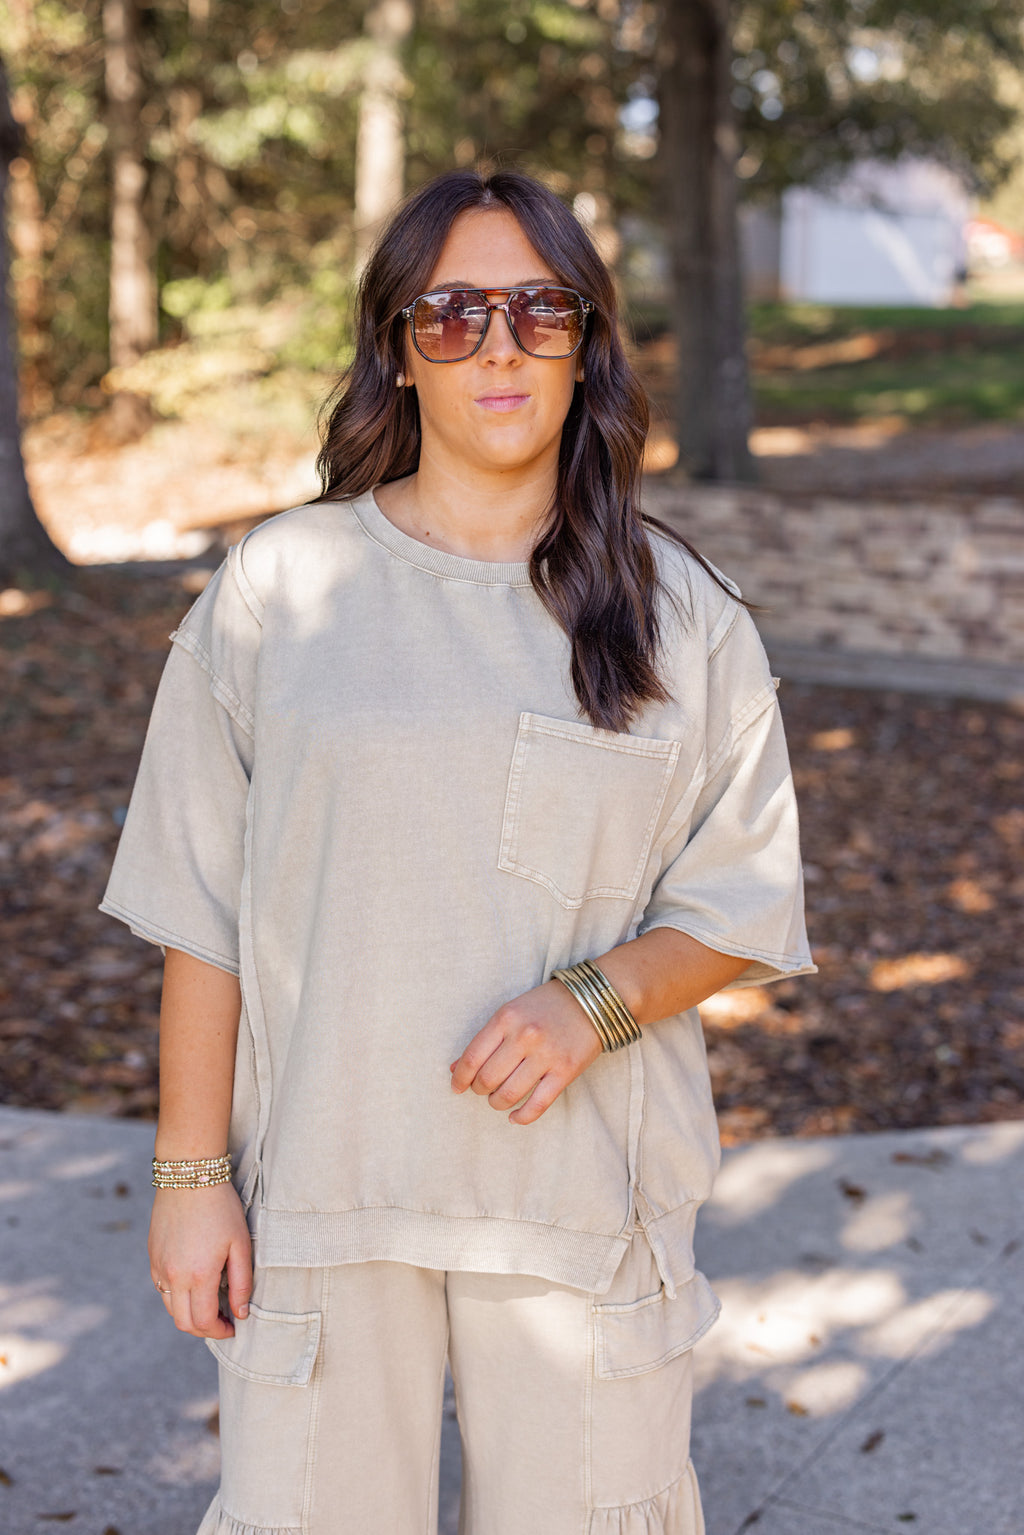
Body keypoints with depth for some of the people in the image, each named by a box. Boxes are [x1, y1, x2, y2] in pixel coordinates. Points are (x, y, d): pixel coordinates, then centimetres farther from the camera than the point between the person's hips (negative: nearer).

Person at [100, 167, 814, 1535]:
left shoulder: (680, 614, 2)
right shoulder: (275, 588, 0)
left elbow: (746, 906, 4)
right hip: (320, 1188, 0)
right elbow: (202, 909, 2)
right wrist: (192, 1171, 0)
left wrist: (596, 1000, -15)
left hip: (589, 1198, 1)